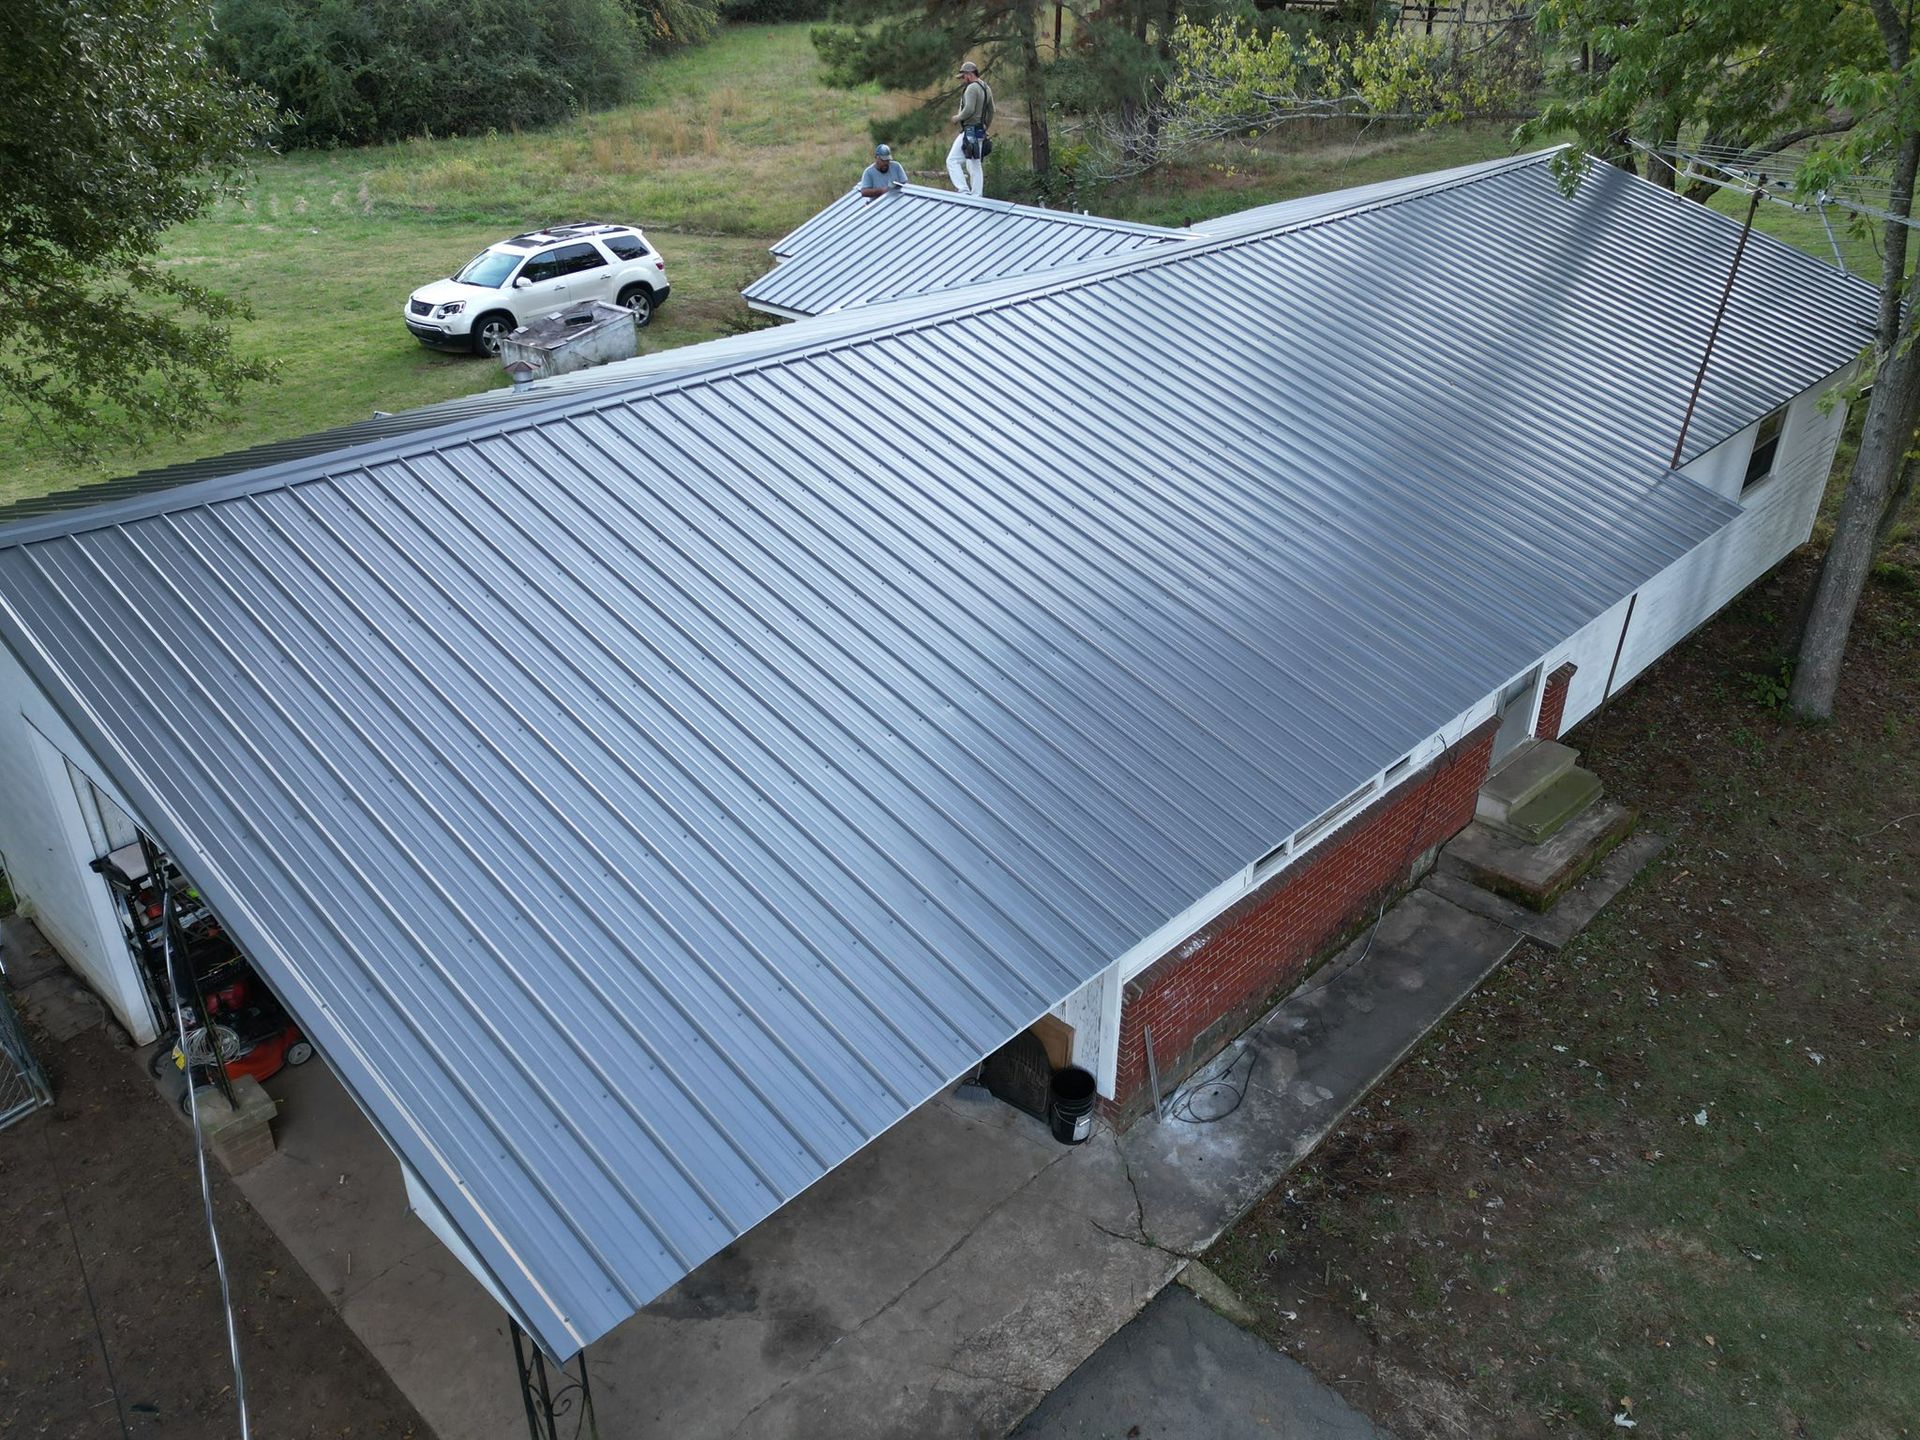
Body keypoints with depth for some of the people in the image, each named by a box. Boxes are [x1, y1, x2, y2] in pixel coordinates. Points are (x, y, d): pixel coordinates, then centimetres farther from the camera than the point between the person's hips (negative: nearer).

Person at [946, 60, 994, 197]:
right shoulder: (986, 88, 16)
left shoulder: (972, 88, -13)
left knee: (952, 161, -6)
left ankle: (964, 191, -18)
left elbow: (969, 109, -24)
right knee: (976, 166, 10)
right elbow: (991, 111, 20)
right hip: (980, 132, 9)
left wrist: (957, 117, -9)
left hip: (970, 131, -9)